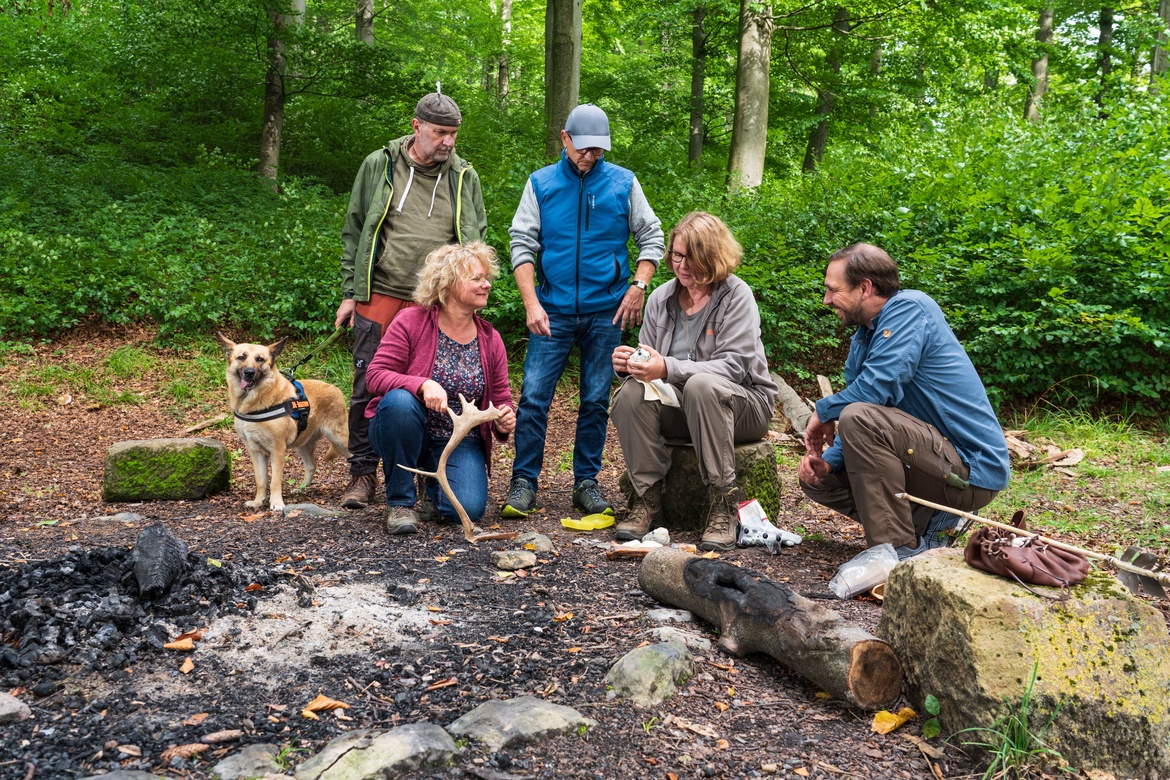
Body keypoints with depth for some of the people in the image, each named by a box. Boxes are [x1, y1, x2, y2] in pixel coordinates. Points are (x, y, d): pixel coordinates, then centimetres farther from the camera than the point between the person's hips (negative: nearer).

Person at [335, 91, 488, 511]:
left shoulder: (464, 177, 7)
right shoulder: (379, 165, 4)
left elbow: (476, 242, 12)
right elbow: (354, 232, 7)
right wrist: (350, 293, 2)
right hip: (380, 298, -1)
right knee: (369, 387, 1)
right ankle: (363, 473, 14)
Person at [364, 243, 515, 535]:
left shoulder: (490, 339, 1)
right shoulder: (411, 322, -10)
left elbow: (501, 399, 8)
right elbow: (374, 375, -17)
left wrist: (504, 421, -17)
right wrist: (422, 384, -34)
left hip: (459, 444, 2)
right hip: (407, 435, -2)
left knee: (468, 509, -23)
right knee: (399, 400, -36)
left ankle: (435, 484, 17)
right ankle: (399, 501, -17)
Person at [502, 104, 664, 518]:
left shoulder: (623, 183, 5)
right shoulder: (541, 183, 4)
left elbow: (651, 237, 8)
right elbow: (522, 243, 1)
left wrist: (638, 287, -5)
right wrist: (531, 302, -9)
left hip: (606, 312, 1)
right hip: (553, 310, 0)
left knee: (596, 401, 7)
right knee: (534, 396, -6)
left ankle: (587, 482, 17)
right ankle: (523, 482, 4)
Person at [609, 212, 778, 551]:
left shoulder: (737, 295, -9)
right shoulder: (661, 298, 6)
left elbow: (732, 366, -20)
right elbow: (651, 363, 8)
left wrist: (668, 369, -32)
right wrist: (629, 362, -17)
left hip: (743, 405, -4)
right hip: (677, 408, 4)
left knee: (701, 386, -37)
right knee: (630, 393, -25)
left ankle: (724, 502, -29)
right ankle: (647, 499, -18)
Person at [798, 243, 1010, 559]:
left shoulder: (909, 308, -14)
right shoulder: (863, 338, 11)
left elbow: (879, 387, -26)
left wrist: (824, 411, -9)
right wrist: (827, 459, -6)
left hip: (971, 471, -9)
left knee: (860, 418, -29)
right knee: (815, 477, 10)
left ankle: (898, 550, -22)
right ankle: (927, 524, 6)